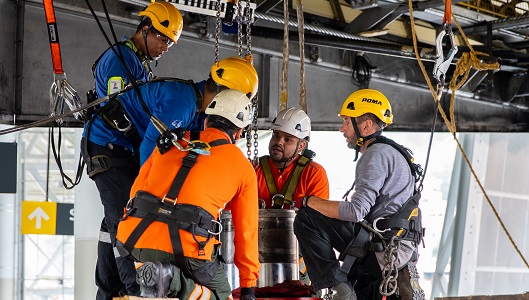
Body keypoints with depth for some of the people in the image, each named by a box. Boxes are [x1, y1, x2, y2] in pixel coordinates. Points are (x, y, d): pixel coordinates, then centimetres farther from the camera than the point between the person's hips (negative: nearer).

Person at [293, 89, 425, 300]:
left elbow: (356, 211, -20)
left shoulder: (377, 154, -11)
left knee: (305, 220, -15)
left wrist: (311, 202, -9)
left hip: (382, 246, -10)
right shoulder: (391, 152, 23)